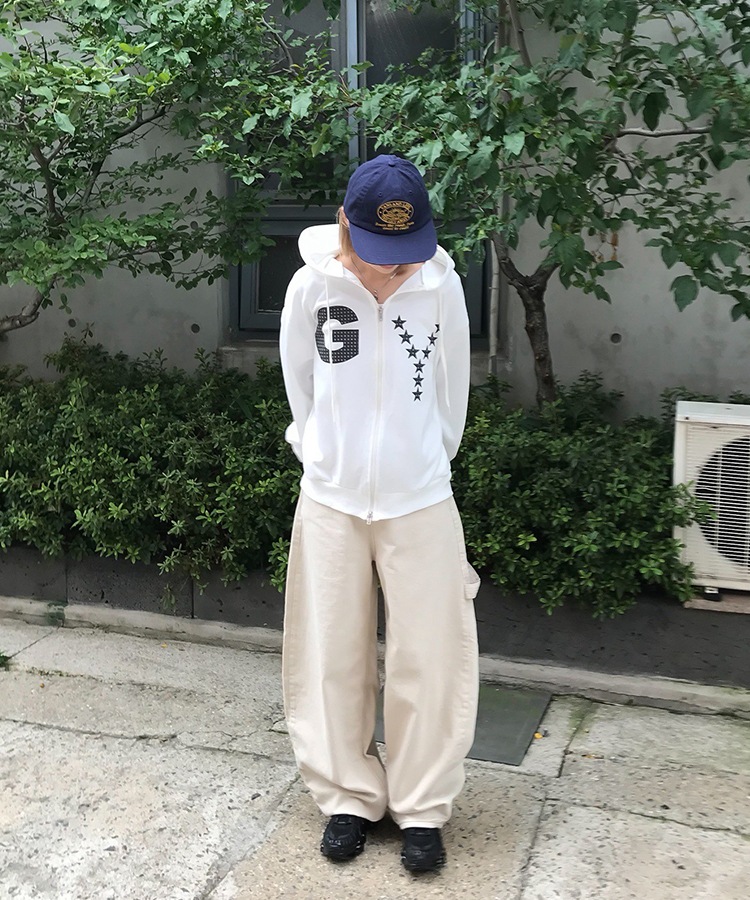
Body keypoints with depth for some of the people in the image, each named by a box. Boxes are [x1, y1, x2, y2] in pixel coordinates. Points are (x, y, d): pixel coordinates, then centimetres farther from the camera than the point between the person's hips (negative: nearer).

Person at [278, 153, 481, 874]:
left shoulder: (442, 287, -8)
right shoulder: (311, 286, -8)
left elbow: (451, 394, 5)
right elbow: (300, 387, 7)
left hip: (420, 502, 0)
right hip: (330, 498, 1)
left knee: (429, 659, 4)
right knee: (331, 657, 8)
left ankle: (422, 809, 21)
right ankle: (350, 798, 26)